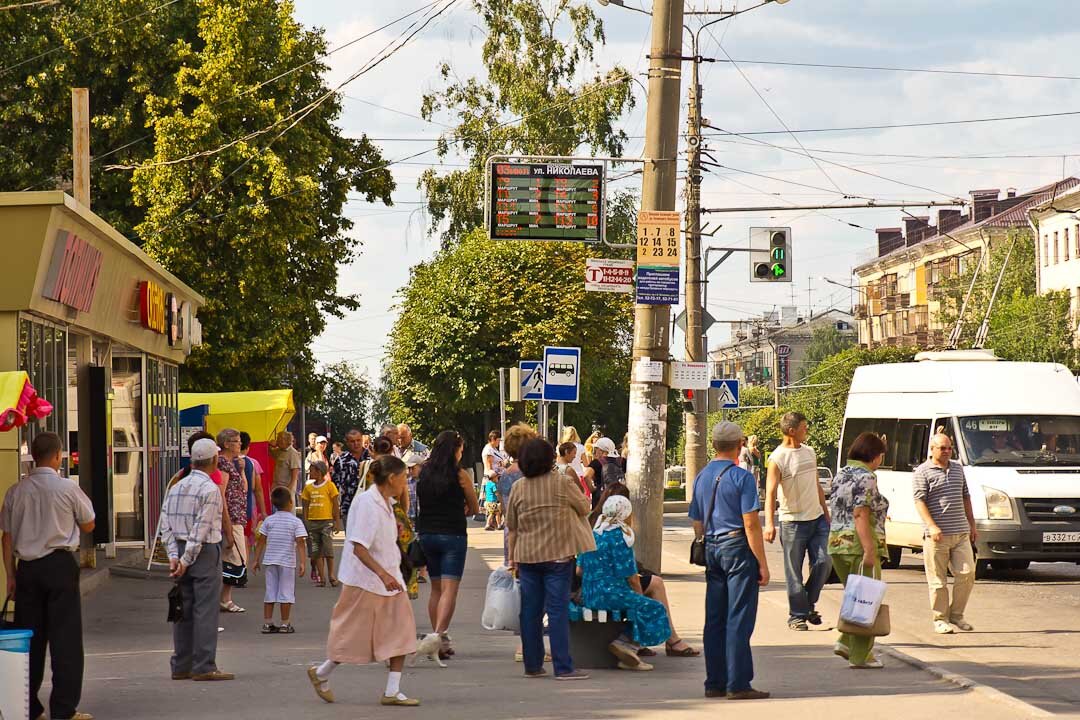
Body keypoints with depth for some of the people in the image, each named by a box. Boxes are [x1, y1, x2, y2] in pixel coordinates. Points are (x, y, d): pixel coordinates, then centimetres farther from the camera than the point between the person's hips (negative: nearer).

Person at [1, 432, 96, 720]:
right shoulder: (67, 488, -7)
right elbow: (88, 524, 6)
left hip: (27, 568, 4)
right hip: (60, 565, -4)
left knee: (30, 639, 10)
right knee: (65, 637, 1)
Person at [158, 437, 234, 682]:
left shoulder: (176, 487, 11)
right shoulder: (210, 489, -11)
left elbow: (165, 525, 6)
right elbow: (201, 529, -15)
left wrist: (174, 556, 1)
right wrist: (187, 559, -12)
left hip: (180, 550, 7)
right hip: (205, 552, -7)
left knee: (183, 609, 9)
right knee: (205, 609, -5)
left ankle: (181, 666, 12)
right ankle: (204, 667, -8)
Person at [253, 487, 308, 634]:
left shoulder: (269, 521, 3)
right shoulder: (296, 522, -6)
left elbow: (261, 541, 3)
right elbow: (300, 543, -12)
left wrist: (257, 560, 10)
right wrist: (302, 562, -13)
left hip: (270, 561, 3)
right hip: (288, 561, -3)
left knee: (270, 592, 9)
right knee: (286, 593, 3)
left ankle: (267, 623, 9)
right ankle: (285, 624, 5)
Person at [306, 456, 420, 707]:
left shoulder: (385, 503, 9)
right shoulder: (367, 503, -19)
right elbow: (359, 547, -26)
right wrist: (383, 574, -34)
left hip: (389, 578, 9)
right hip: (365, 581, -9)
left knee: (400, 632, 0)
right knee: (356, 637, 2)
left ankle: (392, 691, 2)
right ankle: (320, 674, 24)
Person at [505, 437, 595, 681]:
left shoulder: (518, 488, 2)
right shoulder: (562, 483, -9)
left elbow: (512, 527, 7)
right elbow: (585, 508, 3)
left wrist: (513, 558, 15)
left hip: (527, 557, 4)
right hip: (558, 555, -4)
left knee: (530, 611, 9)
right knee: (558, 610, -2)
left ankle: (532, 665, 13)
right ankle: (563, 667, -4)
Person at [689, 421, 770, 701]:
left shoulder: (701, 478, 12)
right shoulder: (741, 477, -10)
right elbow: (751, 525, -13)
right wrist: (762, 563, -10)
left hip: (711, 549, 7)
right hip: (738, 547, -7)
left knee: (714, 620, 9)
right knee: (738, 620, -5)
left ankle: (715, 683, 12)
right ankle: (737, 685, -6)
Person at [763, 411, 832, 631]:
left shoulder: (809, 452, 12)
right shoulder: (778, 458, -11)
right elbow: (770, 492, -18)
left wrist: (826, 513, 21)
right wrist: (769, 524, -29)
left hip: (817, 518, 6)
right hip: (793, 522, -6)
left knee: (823, 562, -3)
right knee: (794, 572, 0)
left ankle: (809, 604, 15)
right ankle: (797, 615, 9)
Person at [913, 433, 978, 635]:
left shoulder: (958, 468, 17)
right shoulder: (922, 472, -3)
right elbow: (920, 501, -11)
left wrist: (972, 525, 18)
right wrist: (932, 526, -22)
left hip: (961, 533, 5)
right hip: (936, 535, -5)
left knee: (967, 573, 0)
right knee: (938, 580, -1)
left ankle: (956, 614, 13)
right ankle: (940, 619, 7)